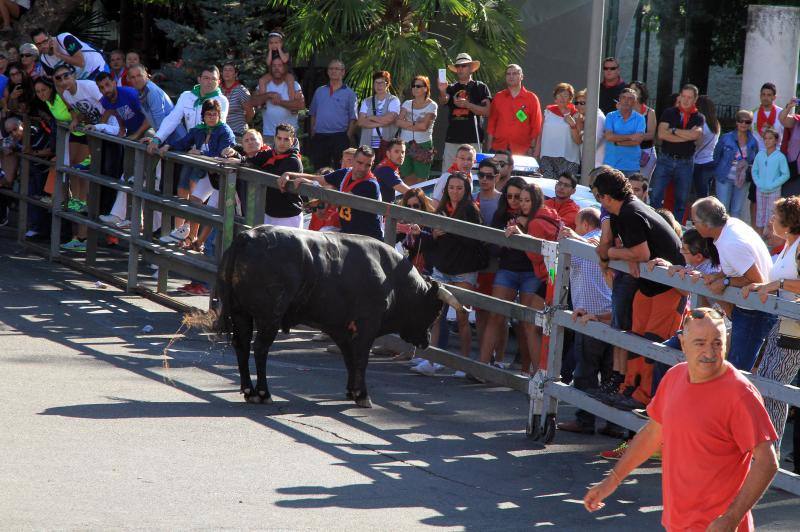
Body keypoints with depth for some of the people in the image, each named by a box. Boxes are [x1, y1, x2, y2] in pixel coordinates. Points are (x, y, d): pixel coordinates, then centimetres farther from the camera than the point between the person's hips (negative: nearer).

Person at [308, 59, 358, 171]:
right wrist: (313, 135, 8)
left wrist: (347, 138, -8)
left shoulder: (349, 93, 4)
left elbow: (353, 119, 0)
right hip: (319, 138, 4)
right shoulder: (319, 91, 16)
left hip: (339, 137, -4)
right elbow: (313, 115, 18)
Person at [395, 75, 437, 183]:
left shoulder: (432, 106, -1)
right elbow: (398, 122, -2)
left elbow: (424, 126, -13)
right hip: (405, 144, 4)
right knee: (407, 180, 3)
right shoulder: (407, 104, 12)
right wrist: (415, 124, -11)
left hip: (423, 145, -4)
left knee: (420, 181, -3)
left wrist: (406, 124, -4)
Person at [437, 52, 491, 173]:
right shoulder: (451, 88, 15)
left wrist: (467, 105, -14)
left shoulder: (480, 87, 7)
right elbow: (443, 102, -5)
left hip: (472, 140, -3)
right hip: (452, 140, 3)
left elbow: (487, 111, -1)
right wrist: (442, 92, -28)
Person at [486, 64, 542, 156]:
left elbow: (536, 126, 5)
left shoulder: (531, 98, 5)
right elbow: (491, 124, 13)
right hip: (498, 149, 2)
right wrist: (489, 148, 6)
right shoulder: (498, 98, 12)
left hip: (521, 151, -2)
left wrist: (532, 148, -2)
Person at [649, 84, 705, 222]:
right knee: (655, 197, -7)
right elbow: (661, 134, -10)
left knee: (681, 201, 6)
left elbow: (695, 135, -15)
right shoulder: (669, 113, 5)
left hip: (686, 163, 1)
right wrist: (687, 136, -11)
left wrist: (673, 130, -9)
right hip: (666, 160, -1)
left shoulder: (699, 118, 5)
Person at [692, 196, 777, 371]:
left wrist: (725, 282, -17)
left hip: (755, 315, -10)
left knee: (736, 368, -8)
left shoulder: (731, 245, -27)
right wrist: (717, 276, -1)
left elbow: (758, 282, -25)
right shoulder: (733, 223, 1)